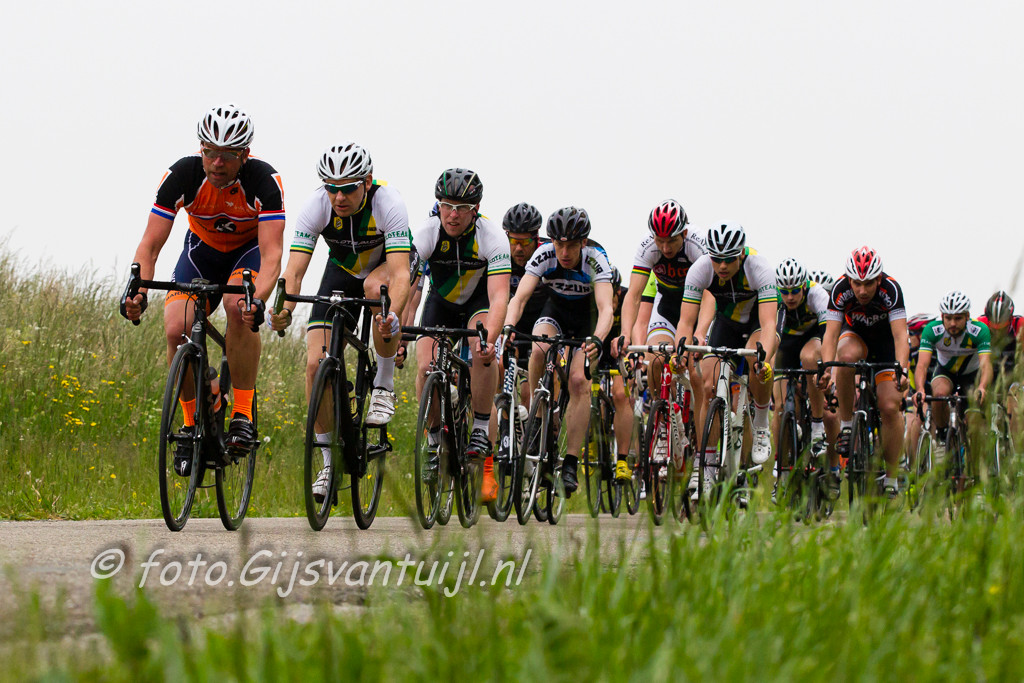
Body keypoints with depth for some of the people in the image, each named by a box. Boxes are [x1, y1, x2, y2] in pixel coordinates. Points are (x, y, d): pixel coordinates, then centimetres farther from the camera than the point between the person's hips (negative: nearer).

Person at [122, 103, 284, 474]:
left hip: (251, 249, -2)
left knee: (238, 306, -34)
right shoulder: (181, 175, -27)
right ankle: (193, 424, -1)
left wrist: (259, 299, -57)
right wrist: (138, 290, -46)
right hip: (202, 249, 2)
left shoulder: (264, 181, -31)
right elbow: (150, 244, -27)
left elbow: (272, 252, -38)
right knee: (176, 329, -21)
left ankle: (243, 415, -24)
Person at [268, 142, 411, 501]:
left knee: (375, 287, -40)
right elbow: (294, 270, -32)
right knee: (316, 363, -14)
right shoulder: (317, 206, -27)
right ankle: (330, 461, 1)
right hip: (342, 270, 3)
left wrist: (393, 315, -61)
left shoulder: (387, 202, -34)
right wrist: (284, 309, -52)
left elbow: (400, 271, -42)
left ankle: (384, 385, -18)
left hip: (386, 266, -3)